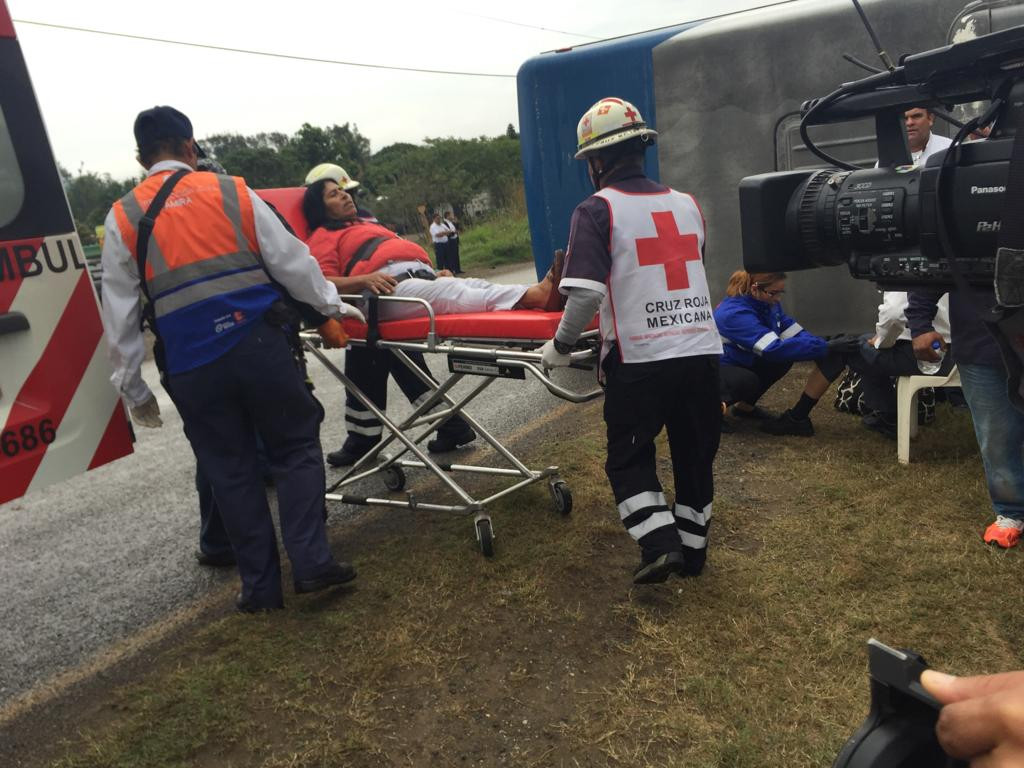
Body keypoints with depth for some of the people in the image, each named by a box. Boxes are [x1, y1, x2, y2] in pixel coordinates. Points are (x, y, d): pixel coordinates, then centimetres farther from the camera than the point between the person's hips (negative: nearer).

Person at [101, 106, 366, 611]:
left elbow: (120, 314, 9)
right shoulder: (231, 192, 7)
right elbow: (289, 258, 9)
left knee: (230, 472, 11)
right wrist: (331, 308, 20)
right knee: (296, 449, 11)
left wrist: (133, 389, 14)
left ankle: (261, 585, 18)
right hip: (256, 344, -1)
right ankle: (311, 562, 5)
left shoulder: (122, 219, 10)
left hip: (190, 366, 1)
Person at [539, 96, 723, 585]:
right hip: (702, 351, 5)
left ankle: (660, 543, 1)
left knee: (629, 457, 13)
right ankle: (692, 549, 28)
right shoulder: (687, 205, 12)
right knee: (695, 455, 17)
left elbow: (587, 292, -16)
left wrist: (560, 346, -3)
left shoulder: (597, 210, -6)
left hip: (639, 358, -5)